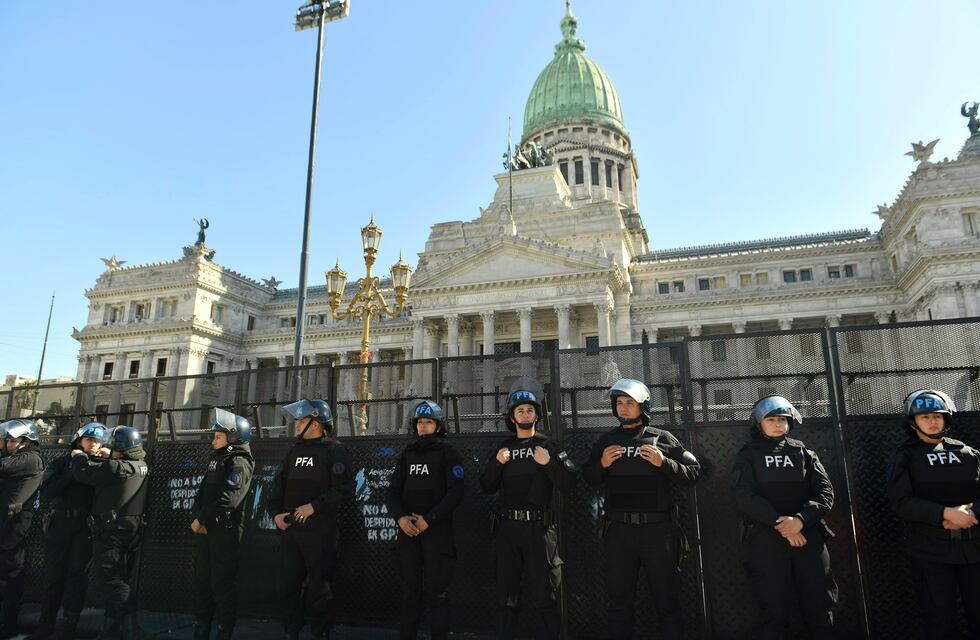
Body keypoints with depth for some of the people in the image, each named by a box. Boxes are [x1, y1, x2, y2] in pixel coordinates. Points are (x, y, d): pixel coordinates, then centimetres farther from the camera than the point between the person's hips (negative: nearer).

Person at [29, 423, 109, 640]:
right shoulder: (63, 461, 6)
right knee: (53, 574, 5)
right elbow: (46, 492, -5)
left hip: (85, 525, -1)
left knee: (77, 575, 2)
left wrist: (110, 457, -10)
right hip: (60, 523, 1)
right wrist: (73, 468, -11)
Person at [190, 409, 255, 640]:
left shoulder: (239, 463, -11)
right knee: (202, 582, 14)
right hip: (205, 530, 9)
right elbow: (202, 493, 12)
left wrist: (201, 519, -15)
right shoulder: (215, 460, 17)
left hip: (225, 531, -9)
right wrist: (198, 519, -4)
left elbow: (227, 500, -22)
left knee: (222, 584, -4)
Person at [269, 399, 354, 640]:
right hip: (290, 528, 7)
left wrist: (314, 506, -19)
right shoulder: (295, 450, 16)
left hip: (320, 530, -7)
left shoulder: (334, 451, -7)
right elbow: (280, 484, 19)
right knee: (288, 584, 12)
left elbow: (344, 490, -14)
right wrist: (276, 512, 4)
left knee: (318, 586, 2)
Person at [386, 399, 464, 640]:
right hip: (408, 530, 4)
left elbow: (455, 493, -9)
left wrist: (429, 519, -16)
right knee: (410, 590, 9)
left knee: (436, 591, -2)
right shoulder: (407, 454, 12)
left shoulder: (448, 454, 0)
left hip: (438, 530, -4)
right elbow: (394, 490, 8)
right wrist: (400, 517, -10)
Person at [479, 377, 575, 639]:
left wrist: (548, 463, -19)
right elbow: (487, 487, 9)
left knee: (543, 595, 0)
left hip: (539, 527, -3)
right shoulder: (504, 448, 13)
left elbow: (568, 482, -4)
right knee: (507, 593, 14)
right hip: (506, 527, 4)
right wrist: (497, 463, -7)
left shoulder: (548, 446, 4)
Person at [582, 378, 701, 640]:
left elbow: (693, 472, 0)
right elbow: (588, 477, 15)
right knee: (620, 598, 12)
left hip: (657, 528, -2)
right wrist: (602, 464, -5)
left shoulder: (662, 439, 2)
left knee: (667, 597, 9)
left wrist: (663, 463, -14)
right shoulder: (606, 440, 10)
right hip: (618, 529, 2)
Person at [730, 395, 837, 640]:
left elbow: (825, 492, 2)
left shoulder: (803, 453, 14)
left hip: (807, 536, 2)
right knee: (774, 611, 0)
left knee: (820, 608, 4)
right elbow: (745, 496, -6)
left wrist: (800, 520, -14)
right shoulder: (748, 455, 7)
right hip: (766, 540, -2)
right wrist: (780, 524, -16)